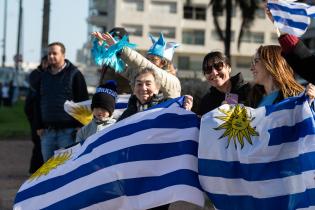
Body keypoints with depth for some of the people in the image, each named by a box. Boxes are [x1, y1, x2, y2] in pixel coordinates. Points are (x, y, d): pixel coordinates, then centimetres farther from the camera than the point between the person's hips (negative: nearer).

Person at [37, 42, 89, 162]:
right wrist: (39, 126, 12)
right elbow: (38, 102, 20)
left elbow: (83, 101, -4)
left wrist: (80, 126, -10)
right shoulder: (44, 76, 15)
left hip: (68, 131, -5)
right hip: (47, 132, 6)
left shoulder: (74, 74, -1)